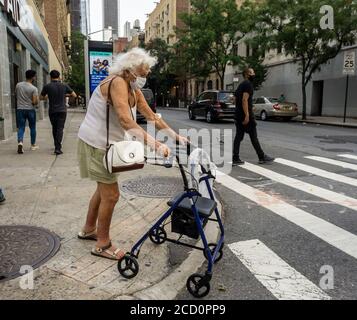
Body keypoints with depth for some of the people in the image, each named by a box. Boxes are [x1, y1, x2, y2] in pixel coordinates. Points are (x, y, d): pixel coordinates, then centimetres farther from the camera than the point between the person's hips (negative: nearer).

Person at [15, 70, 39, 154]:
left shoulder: (18, 85, 1)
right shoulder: (34, 88, -13)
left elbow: (16, 95, 16)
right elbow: (35, 102, -17)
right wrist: (37, 101, 5)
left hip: (20, 109, 3)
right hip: (30, 110, -3)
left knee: (21, 128, 3)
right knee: (32, 127, 12)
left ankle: (20, 142, -21)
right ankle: (33, 145, 21)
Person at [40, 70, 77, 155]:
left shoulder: (47, 86, -3)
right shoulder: (64, 86, -3)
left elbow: (41, 97, 7)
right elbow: (74, 95, 6)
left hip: (52, 111, 1)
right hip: (62, 110, -1)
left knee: (54, 128, 17)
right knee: (60, 129, -2)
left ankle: (57, 146, 28)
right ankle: (58, 148, -12)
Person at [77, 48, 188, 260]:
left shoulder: (134, 90, 7)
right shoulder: (117, 82, -23)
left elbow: (152, 116, 5)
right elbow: (126, 121, -36)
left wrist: (175, 136, -4)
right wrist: (155, 144, -43)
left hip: (106, 145, 10)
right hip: (96, 144, -10)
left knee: (104, 189, 22)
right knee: (111, 195, -4)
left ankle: (89, 230, 40)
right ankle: (103, 245, 13)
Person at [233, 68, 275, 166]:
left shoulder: (241, 85, 20)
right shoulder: (248, 84, -10)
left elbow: (236, 99, 23)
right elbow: (244, 100, -22)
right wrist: (247, 115, -26)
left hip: (238, 115, 9)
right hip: (246, 115, -9)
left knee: (239, 136, 7)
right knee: (253, 136, -2)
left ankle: (236, 159, 6)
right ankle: (262, 157, 8)